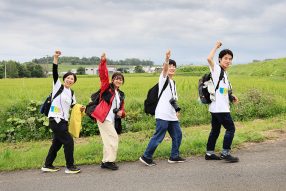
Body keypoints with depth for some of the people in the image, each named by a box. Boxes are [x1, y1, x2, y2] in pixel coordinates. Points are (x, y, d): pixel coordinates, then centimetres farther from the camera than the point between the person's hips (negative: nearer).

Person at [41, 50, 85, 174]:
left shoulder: (71, 93, 13)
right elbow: (55, 73, -15)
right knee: (68, 141, -9)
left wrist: (80, 109, -4)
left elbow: (73, 106, 17)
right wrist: (56, 58, -25)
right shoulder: (58, 86, -3)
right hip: (55, 119, -7)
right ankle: (70, 167, 3)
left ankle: (47, 165, 28)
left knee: (57, 143, 14)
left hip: (64, 121, 7)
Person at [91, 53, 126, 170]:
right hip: (104, 117, -7)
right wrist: (103, 62, -25)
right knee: (114, 138, -11)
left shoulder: (121, 94, 19)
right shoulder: (107, 88, 1)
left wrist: (121, 112, -1)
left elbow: (122, 107, 23)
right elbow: (103, 75, -12)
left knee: (108, 140, 9)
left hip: (112, 120, 7)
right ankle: (109, 161, -3)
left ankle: (105, 161, 18)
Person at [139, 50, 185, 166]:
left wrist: (177, 109, 11)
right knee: (158, 137, -8)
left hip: (172, 115, 8)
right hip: (163, 114, -8)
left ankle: (174, 156, 23)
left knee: (177, 135, 12)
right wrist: (167, 59, -43)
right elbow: (164, 69, -25)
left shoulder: (173, 82, 20)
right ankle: (146, 157, 2)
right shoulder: (163, 78, -2)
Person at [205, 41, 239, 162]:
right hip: (219, 108, -9)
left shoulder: (225, 73, 18)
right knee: (230, 128, -5)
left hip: (216, 108, 9)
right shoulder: (216, 69, -7)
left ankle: (209, 153, 20)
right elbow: (209, 58, -27)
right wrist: (216, 46, -15)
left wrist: (232, 97, 10)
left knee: (215, 130, 13)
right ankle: (225, 153, -1)